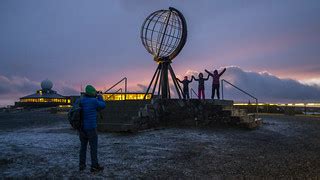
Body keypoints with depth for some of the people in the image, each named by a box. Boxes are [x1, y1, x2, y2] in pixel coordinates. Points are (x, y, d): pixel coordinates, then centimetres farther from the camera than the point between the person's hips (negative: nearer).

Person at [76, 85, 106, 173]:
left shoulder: (79, 100, 1)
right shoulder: (94, 101, -15)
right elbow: (103, 105, 1)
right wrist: (100, 97, 16)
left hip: (81, 128, 6)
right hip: (91, 128, -6)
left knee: (83, 146, 18)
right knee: (94, 147, 4)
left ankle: (81, 165, 23)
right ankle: (94, 166, 10)